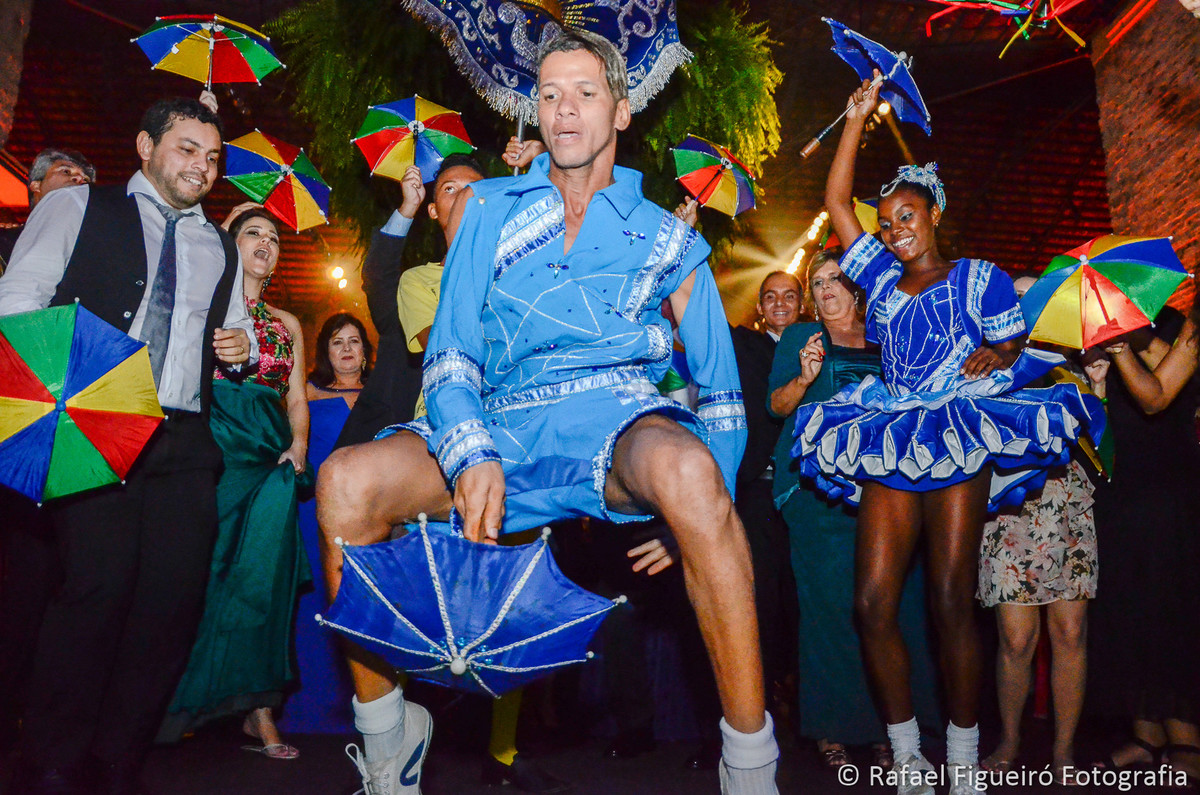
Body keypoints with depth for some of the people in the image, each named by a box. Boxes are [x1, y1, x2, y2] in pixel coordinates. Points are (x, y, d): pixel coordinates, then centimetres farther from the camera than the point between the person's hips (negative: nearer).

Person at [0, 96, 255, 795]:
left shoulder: (221, 248, 25)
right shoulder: (75, 208, 14)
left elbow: (238, 332, 30)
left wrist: (243, 344, 6)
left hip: (184, 444, 4)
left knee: (176, 597, -5)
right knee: (100, 584, -17)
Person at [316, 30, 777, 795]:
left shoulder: (666, 239, 11)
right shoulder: (490, 209, 14)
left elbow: (722, 390, 11)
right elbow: (451, 351, 6)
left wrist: (701, 513, -2)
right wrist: (470, 454, -14)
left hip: (617, 418, -2)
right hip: (504, 428, 3)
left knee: (685, 469, -37)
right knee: (346, 482, -20)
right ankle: (387, 730, 1)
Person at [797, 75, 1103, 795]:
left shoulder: (979, 277, 10)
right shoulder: (882, 277, 19)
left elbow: (1015, 353, 9)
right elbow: (837, 202, 20)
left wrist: (993, 355, -14)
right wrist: (858, 119, 20)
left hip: (961, 443, -3)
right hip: (892, 444, 4)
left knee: (952, 603, -9)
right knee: (873, 605, -6)